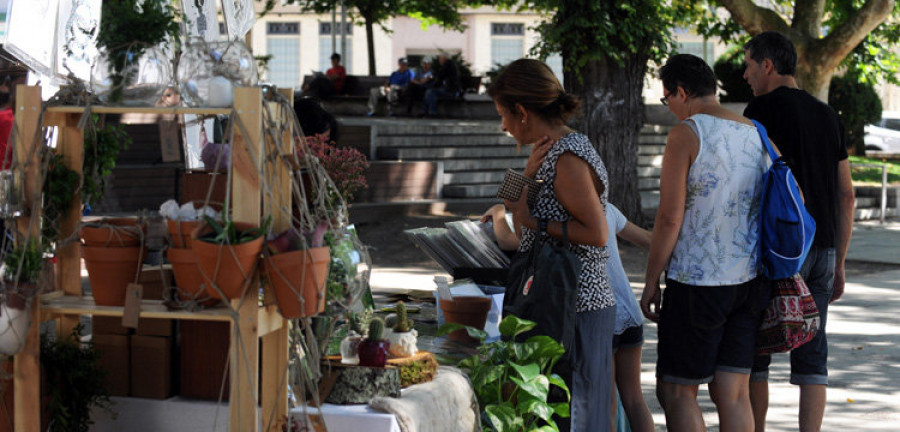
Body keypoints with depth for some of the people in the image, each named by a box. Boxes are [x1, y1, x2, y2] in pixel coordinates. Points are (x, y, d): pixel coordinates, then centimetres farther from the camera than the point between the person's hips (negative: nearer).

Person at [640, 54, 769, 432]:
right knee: (733, 395, 8)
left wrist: (651, 281, -5)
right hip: (750, 281, 7)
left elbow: (670, 218, -13)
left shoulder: (686, 134, -10)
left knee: (676, 392, 3)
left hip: (697, 283, -7)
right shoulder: (757, 135, 9)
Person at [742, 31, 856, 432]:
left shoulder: (762, 110, -6)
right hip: (822, 248, 6)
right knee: (811, 356, 6)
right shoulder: (827, 115, 14)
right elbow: (846, 195, 14)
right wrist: (839, 263, 19)